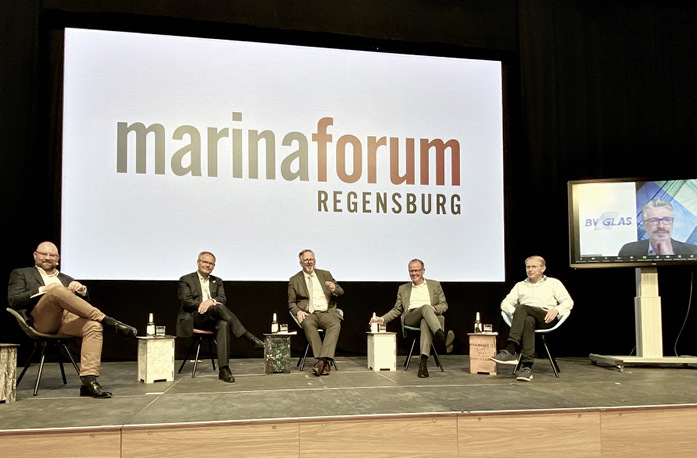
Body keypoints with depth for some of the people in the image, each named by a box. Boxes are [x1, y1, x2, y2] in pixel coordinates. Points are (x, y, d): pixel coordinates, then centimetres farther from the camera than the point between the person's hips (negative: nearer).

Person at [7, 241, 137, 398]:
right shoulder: (21, 274, 24)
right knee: (57, 290, -34)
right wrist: (43, 290, -7)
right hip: (41, 321, -3)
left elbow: (84, 302, 22)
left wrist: (81, 290, -1)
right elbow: (13, 300, 6)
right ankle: (109, 321, -33)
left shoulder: (66, 279, 34)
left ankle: (89, 380, -40)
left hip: (69, 320, 4)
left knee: (94, 326, -30)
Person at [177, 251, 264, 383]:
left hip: (213, 319, 3)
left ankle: (223, 369, -42)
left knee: (224, 325, -36)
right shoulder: (186, 280, 13)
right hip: (196, 318, -3)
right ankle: (250, 338, -37)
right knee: (219, 307, -34)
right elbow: (186, 301, -4)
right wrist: (209, 304, -18)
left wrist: (211, 301, -18)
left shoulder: (217, 281, 24)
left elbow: (223, 299, 7)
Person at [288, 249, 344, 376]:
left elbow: (341, 292, 18)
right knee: (308, 324, -37)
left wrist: (334, 289, -7)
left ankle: (323, 360, -42)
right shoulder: (294, 280, 15)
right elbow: (291, 303, 14)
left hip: (327, 312, 1)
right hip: (308, 313, -1)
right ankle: (325, 363, -38)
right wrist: (298, 311, -9)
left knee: (335, 324, -33)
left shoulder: (325, 274, 20)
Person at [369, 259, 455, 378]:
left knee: (425, 323, -42)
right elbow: (397, 310, 25)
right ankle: (443, 337, -60)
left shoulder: (435, 285, 23)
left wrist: (434, 308, -4)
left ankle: (423, 363, -54)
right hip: (410, 318, 0)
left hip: (430, 316, 0)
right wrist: (382, 319, 11)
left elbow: (444, 305, 18)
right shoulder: (403, 289, 27)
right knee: (425, 307, -37)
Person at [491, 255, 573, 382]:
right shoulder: (520, 285, 30)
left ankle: (510, 351, -47)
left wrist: (556, 309, -10)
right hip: (526, 318, 2)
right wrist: (515, 312, -4)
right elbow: (505, 303, 19)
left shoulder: (554, 283, 23)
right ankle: (527, 366, -49)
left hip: (546, 319, -2)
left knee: (522, 308, -34)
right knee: (528, 321, -39)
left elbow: (568, 302, 12)